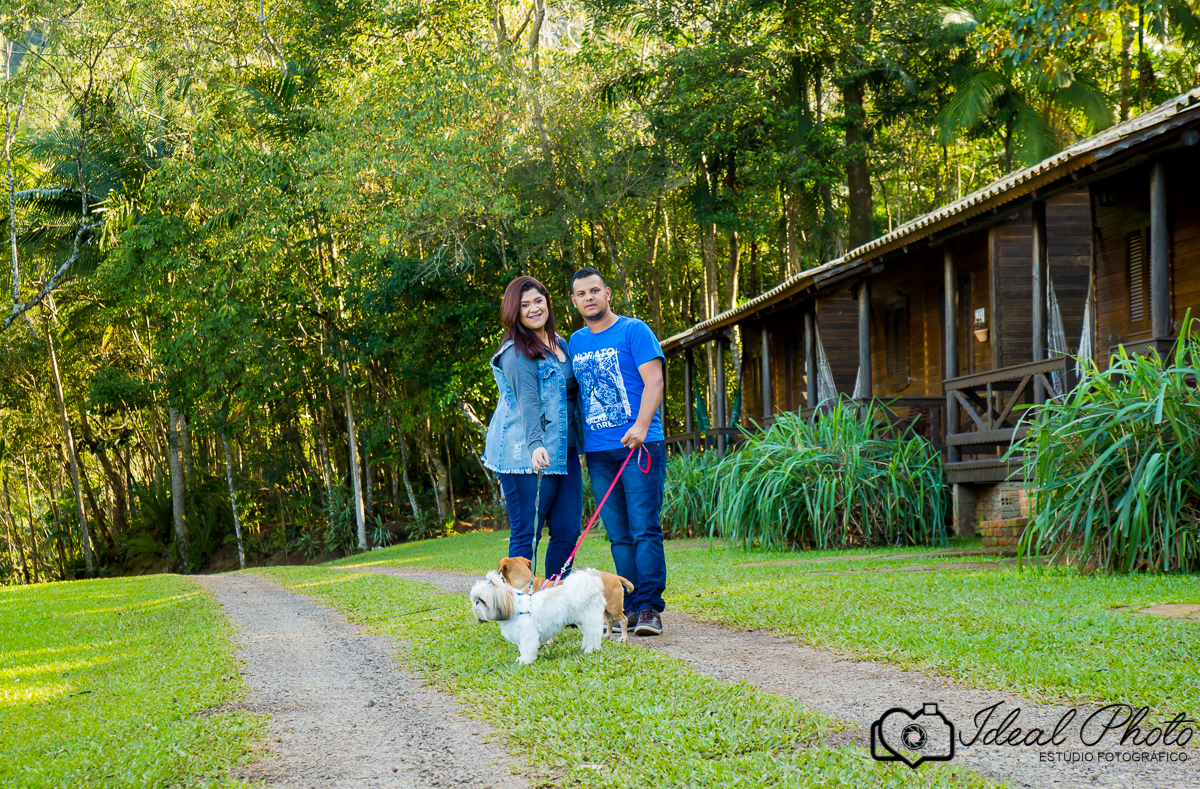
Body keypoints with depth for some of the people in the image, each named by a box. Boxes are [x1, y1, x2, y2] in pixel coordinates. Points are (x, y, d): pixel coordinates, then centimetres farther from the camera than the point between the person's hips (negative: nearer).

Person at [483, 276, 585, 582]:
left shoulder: (559, 343, 16)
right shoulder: (516, 353, -9)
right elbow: (527, 401, -21)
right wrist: (535, 445, -33)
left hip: (564, 450, 8)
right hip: (527, 453, -8)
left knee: (568, 530, 5)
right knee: (526, 533, -5)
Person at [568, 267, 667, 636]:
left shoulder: (633, 331, 0)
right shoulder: (575, 342, 17)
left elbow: (653, 380, -9)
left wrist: (641, 425, -22)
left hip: (639, 446, -5)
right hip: (597, 450, 5)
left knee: (644, 529, -9)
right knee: (619, 535, 5)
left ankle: (649, 608, -9)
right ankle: (630, 607, 9)